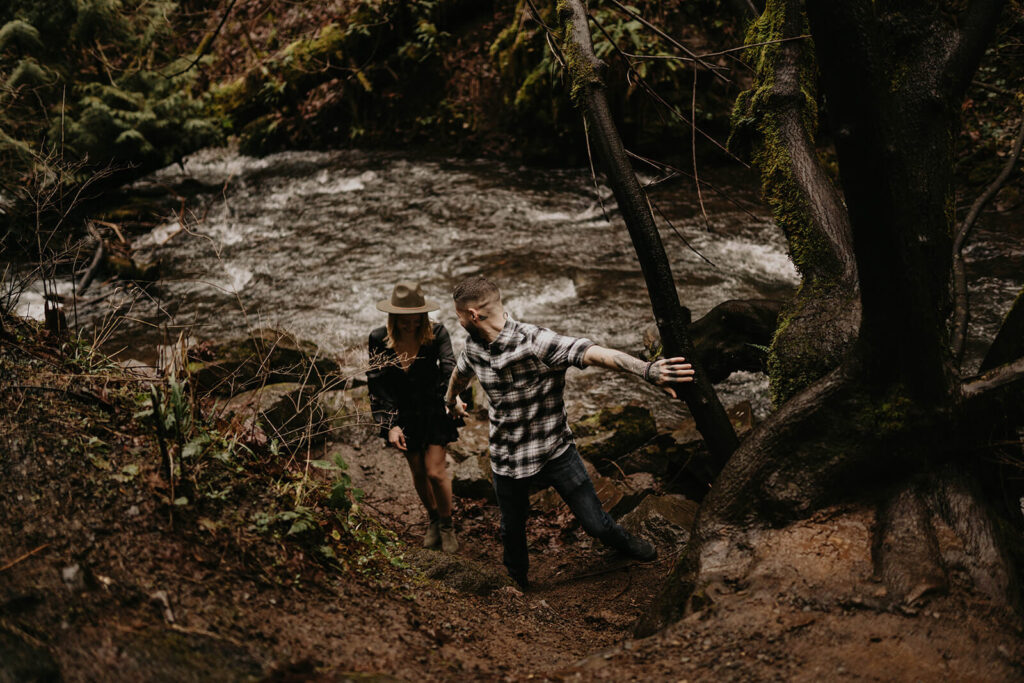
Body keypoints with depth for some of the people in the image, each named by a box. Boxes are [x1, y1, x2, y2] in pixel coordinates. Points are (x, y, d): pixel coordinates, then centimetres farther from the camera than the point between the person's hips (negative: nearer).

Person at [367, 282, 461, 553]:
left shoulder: (436, 333, -16)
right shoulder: (379, 339, -13)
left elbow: (449, 367, -28)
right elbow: (377, 385, -11)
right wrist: (390, 425, -17)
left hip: (433, 412, -2)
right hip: (403, 416, 2)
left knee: (435, 471, -4)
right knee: (418, 473, 13)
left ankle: (447, 525, 20)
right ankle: (433, 519, 39)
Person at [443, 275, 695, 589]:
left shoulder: (535, 342, -28)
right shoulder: (474, 347, -7)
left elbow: (592, 352, -42)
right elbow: (460, 373, 18)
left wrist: (646, 369, -57)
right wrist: (451, 401, 40)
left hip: (556, 452, -4)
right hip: (508, 459, 4)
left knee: (596, 522, 5)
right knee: (512, 531, 20)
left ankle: (623, 543, 40)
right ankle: (517, 584, 50)